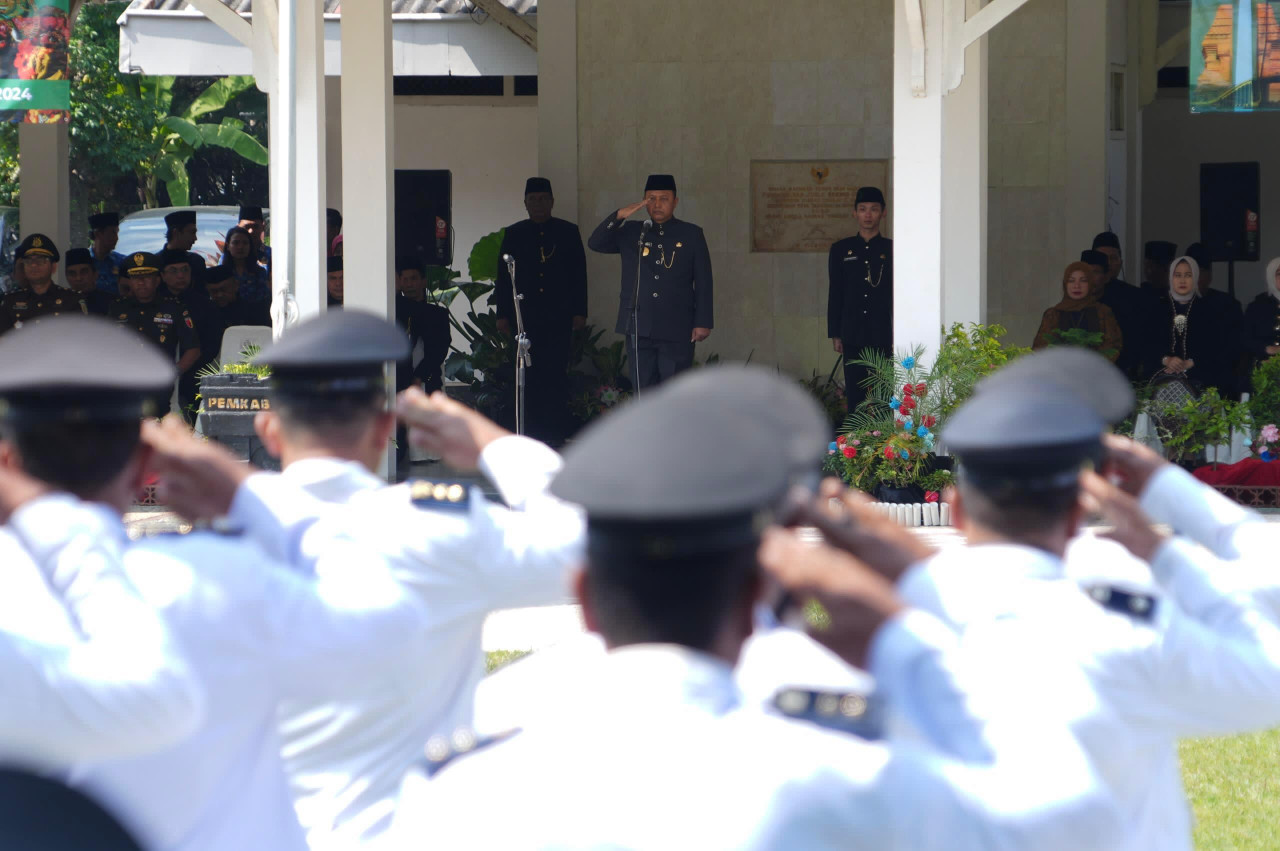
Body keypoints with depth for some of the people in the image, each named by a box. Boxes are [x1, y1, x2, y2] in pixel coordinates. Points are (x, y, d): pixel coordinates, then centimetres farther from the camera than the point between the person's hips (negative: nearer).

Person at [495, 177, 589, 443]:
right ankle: (534, 430, 2)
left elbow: (579, 274, 8)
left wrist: (579, 311, 1)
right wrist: (503, 314, 4)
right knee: (531, 376, -2)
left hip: (559, 315, -1)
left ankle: (556, 430, -2)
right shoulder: (514, 234, 12)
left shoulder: (568, 232, 9)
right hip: (526, 316, 1)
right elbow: (504, 277, 10)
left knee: (556, 373, -5)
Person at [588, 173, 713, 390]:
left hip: (676, 331, -2)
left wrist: (702, 322, -2)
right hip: (639, 329, 2)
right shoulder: (630, 233, 12)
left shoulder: (692, 235, 8)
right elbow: (595, 243, 0)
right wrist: (618, 217, -14)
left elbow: (703, 282, 5)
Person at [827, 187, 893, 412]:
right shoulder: (841, 250, 10)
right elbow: (835, 294, 11)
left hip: (884, 337, -2)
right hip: (853, 338, 2)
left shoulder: (892, 250, 5)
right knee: (855, 396, 2)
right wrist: (835, 334, 5)